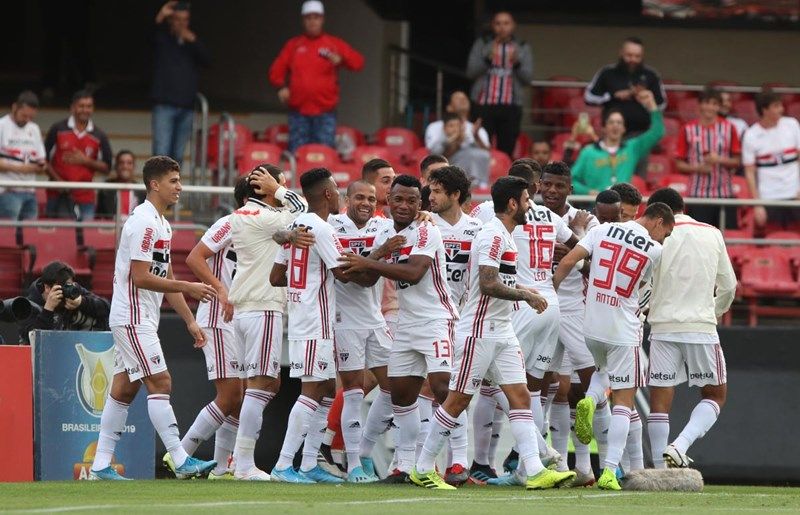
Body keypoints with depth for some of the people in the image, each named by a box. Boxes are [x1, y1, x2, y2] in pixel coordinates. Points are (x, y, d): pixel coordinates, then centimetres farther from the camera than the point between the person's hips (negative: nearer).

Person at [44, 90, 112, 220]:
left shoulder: (99, 136, 7)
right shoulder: (58, 130, 3)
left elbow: (107, 167, 8)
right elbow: (44, 159, 5)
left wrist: (86, 161, -10)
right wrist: (57, 180, -9)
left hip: (85, 197, 1)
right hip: (59, 195, -1)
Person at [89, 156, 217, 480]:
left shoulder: (161, 224, 16)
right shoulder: (144, 222, -16)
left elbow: (166, 280, 20)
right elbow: (141, 277, -21)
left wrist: (189, 321, 17)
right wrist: (187, 287, -18)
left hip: (141, 319, 10)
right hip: (132, 317, -10)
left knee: (124, 390, 8)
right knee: (160, 383, -13)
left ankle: (101, 466, 9)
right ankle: (181, 461, -15)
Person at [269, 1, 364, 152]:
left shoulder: (334, 44, 7)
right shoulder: (293, 45, 12)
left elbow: (358, 62, -2)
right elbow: (276, 70, 14)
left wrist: (341, 59, -22)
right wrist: (281, 86, -6)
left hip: (325, 112, -2)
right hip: (298, 111, 2)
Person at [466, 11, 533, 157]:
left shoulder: (523, 48, 11)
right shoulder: (481, 44, 8)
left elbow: (528, 77, 3)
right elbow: (471, 72, 0)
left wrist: (516, 63, -16)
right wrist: (488, 59, -16)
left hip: (511, 107, 1)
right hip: (484, 105, -1)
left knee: (506, 151, -1)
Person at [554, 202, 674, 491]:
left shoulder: (602, 231, 1)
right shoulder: (655, 251, -5)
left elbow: (567, 263, -5)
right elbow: (639, 285, 9)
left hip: (591, 326, 4)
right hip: (623, 331, -3)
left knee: (604, 369, 33)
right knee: (623, 400, 4)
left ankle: (590, 401, -1)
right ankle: (609, 471, -6)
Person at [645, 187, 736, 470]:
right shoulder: (713, 234, 8)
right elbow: (728, 286, 15)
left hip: (663, 327, -1)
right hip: (702, 327, 1)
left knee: (660, 400, 3)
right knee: (715, 394, 12)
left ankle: (660, 470, -2)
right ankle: (680, 446, -10)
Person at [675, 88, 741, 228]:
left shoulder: (728, 128, 7)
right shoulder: (688, 129, 4)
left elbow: (737, 161, 8)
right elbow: (679, 164, 7)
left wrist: (720, 160, -11)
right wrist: (697, 168, -11)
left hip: (724, 194, 1)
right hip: (698, 193, -1)